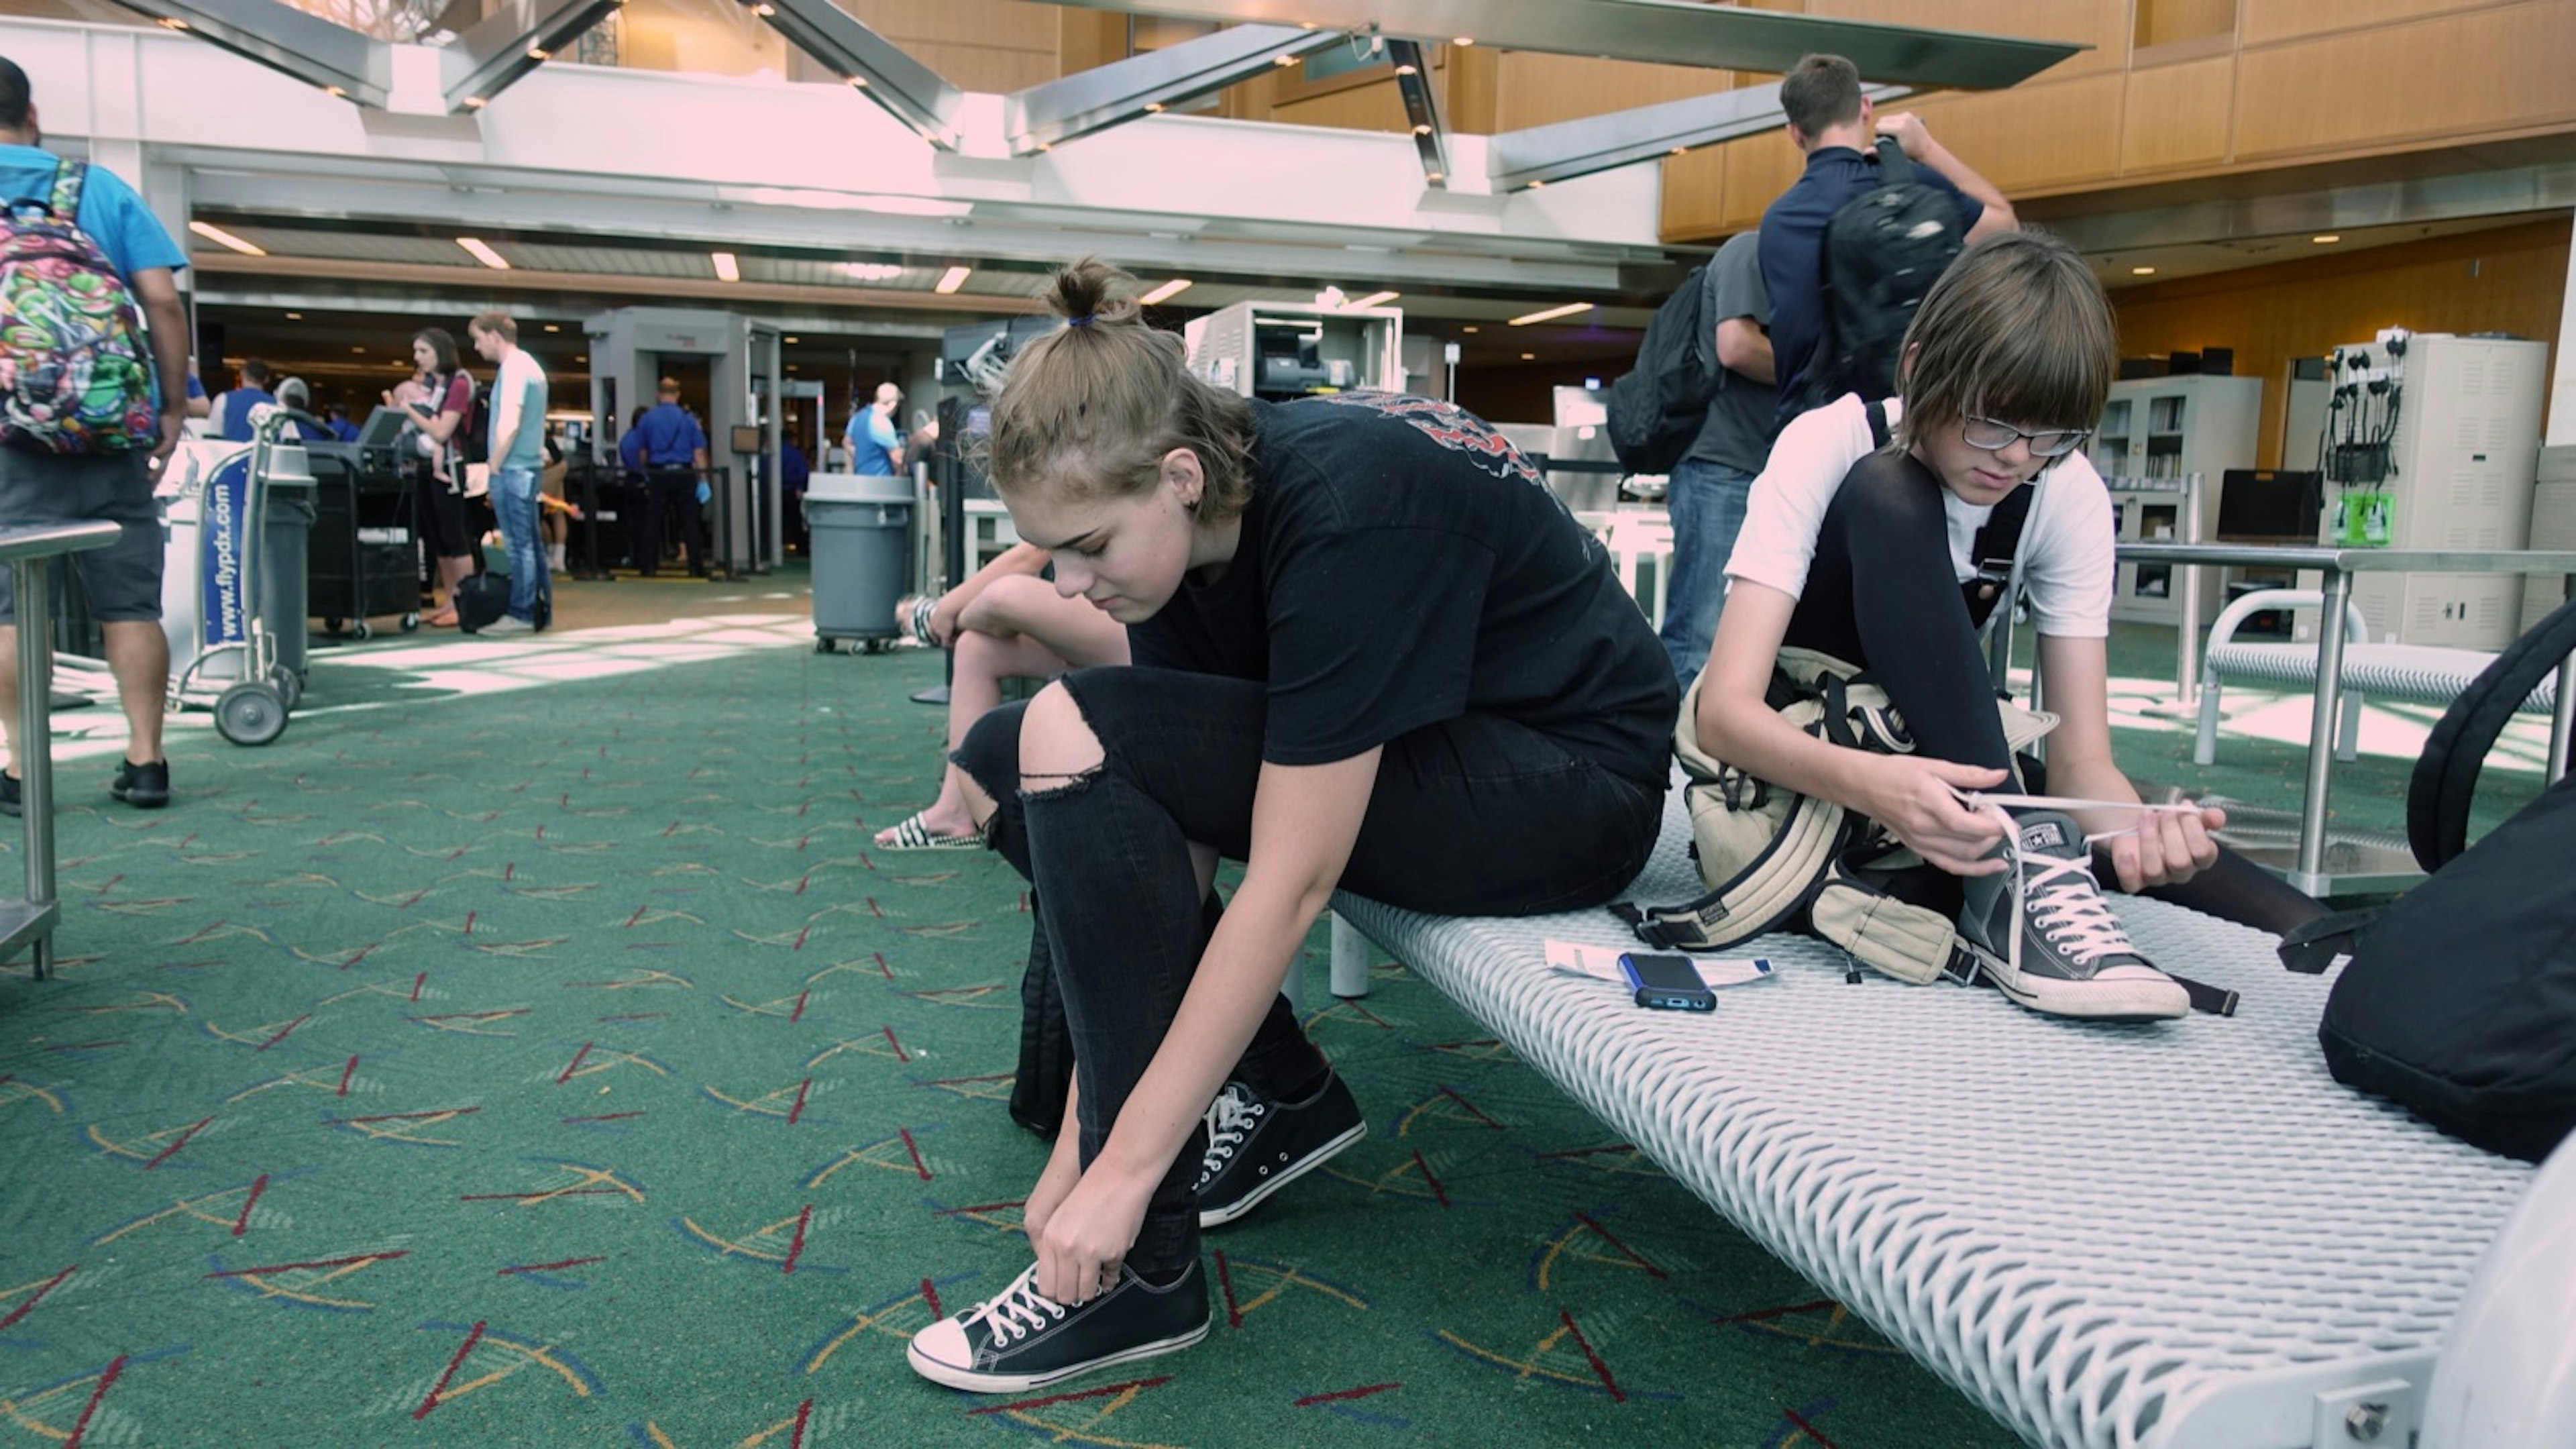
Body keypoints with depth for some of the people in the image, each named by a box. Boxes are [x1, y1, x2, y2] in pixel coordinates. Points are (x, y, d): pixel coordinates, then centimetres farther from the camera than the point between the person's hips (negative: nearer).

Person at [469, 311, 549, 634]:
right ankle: (538, 609, 17)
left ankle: (520, 615, -2)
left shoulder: (513, 369, -13)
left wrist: (494, 466, -11)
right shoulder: (529, 366, 16)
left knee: (518, 545, -6)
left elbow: (509, 425, -20)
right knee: (529, 543, 12)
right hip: (528, 466, 9)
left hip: (512, 469, -9)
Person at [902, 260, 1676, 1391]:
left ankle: (1143, 1270, -17)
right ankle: (1280, 1096, 3)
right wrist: (1080, 1143, -7)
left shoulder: (1344, 512, -30)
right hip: (1406, 742, 8)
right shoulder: (1197, 520, -6)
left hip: (1573, 789, -8)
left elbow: (1290, 885, -30)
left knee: (1073, 738, -25)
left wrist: (1122, 1167, -24)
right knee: (1007, 760, -1)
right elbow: (1155, 840, -6)